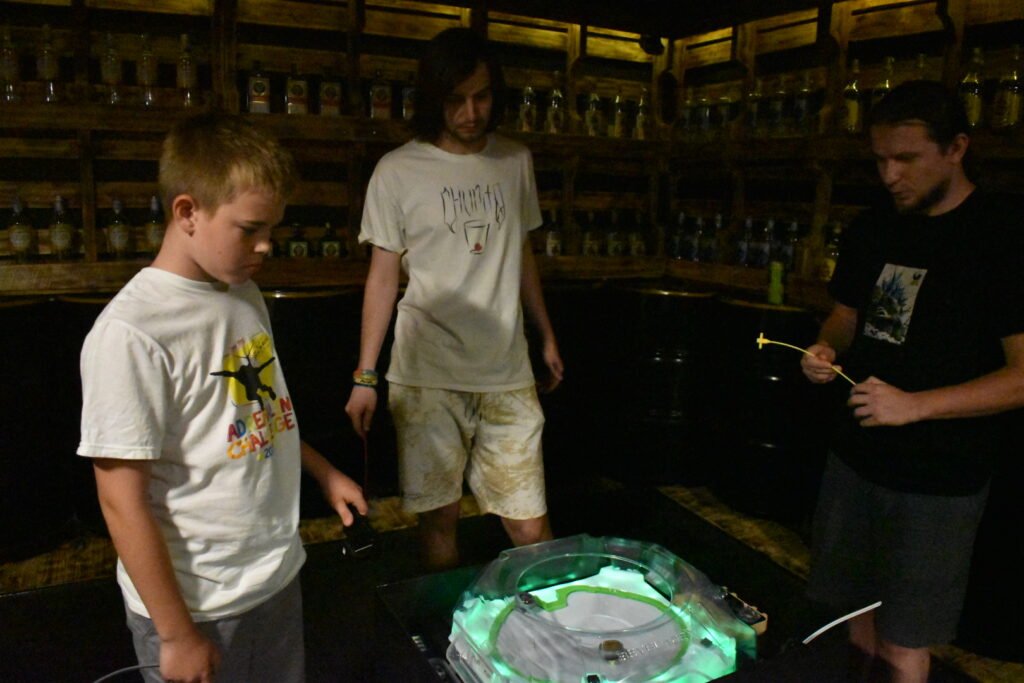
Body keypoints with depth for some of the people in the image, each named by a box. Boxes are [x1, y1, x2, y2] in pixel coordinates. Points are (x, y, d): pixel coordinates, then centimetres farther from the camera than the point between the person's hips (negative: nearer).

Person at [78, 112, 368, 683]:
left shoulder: (245, 295, 3)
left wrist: (324, 471, 16)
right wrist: (176, 634, -14)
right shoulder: (129, 333, -21)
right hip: (196, 603, -7)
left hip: (279, 571, 7)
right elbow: (123, 502, -19)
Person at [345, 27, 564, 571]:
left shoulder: (516, 162, 10)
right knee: (439, 519, 6)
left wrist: (547, 336, 22)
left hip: (507, 373, 2)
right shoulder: (397, 171, 0)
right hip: (427, 377, -2)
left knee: (531, 529, 1)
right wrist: (365, 377, -2)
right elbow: (382, 275, 1)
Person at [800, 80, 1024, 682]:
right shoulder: (874, 230, 5)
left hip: (937, 480, -5)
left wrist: (914, 405, -26)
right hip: (855, 457, 6)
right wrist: (827, 350, -4)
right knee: (857, 614, 18)